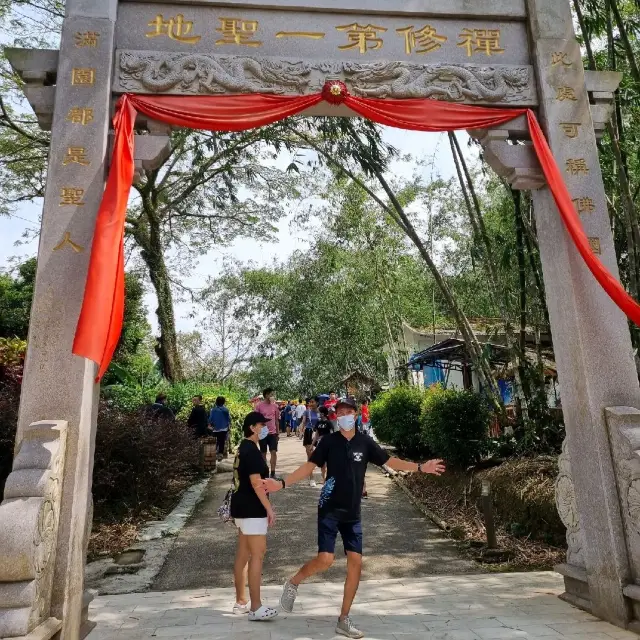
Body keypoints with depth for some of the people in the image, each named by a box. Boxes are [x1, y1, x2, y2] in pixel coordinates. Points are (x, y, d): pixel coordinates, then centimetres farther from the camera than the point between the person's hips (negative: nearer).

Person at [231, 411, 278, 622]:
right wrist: (269, 508, -19)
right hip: (252, 509, -10)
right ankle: (256, 608, 1)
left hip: (242, 507, 10)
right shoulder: (251, 450, -19)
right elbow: (256, 483, -23)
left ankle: (241, 602, 24)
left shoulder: (242, 448, 12)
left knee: (243, 554, 15)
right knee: (257, 555, -5)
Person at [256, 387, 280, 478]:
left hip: (273, 433, 2)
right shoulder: (259, 406, -6)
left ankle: (273, 473, 2)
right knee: (263, 453, 9)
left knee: (274, 452, -4)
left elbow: (276, 420, 9)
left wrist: (277, 433, 9)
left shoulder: (275, 405, 3)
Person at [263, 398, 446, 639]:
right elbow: (309, 466, -6)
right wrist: (282, 483, -15)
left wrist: (420, 467, 1)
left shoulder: (365, 442, 0)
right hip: (329, 510, -3)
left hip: (352, 513, 3)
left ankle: (344, 621, 18)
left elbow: (390, 461, 7)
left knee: (356, 563, 2)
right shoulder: (329, 441, -6)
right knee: (325, 560, -13)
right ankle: (292, 583, 17)